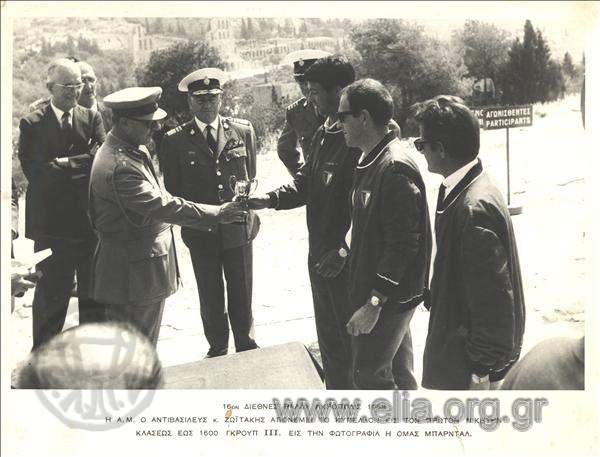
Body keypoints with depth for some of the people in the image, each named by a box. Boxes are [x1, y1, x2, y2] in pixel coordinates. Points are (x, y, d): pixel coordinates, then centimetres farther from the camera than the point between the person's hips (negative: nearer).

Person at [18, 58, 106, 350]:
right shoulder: (31, 124, -1)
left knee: (94, 294, 11)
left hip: (91, 221, 3)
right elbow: (34, 171, -10)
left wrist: (61, 165, -14)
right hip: (51, 224, -3)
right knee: (50, 296, 7)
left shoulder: (92, 118, 7)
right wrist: (81, 165, -12)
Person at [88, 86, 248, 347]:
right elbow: (162, 206, -29)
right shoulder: (118, 166, -26)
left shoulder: (133, 150, 7)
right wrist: (218, 214, -26)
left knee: (146, 344, 20)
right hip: (132, 273, -10)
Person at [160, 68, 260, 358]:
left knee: (241, 297, 11)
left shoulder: (243, 132, 1)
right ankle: (217, 350, 30)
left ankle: (246, 350, 29)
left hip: (239, 228, 1)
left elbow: (251, 177, 11)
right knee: (210, 300, 12)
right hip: (200, 233, 0)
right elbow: (172, 189, 2)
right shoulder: (175, 140, -3)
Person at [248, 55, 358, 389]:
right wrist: (268, 199, 1)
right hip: (319, 254, 9)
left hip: (346, 261, -9)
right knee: (328, 336, 20)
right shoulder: (323, 134, 10)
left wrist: (343, 251, -23)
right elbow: (305, 185, 15)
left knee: (352, 339, 6)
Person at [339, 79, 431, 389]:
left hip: (388, 297, -9)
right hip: (371, 288, 10)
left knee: (369, 375, -2)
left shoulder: (396, 169, -22)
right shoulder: (371, 161, 8)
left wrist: (374, 302, -25)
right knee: (396, 370, 19)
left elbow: (403, 244, -25)